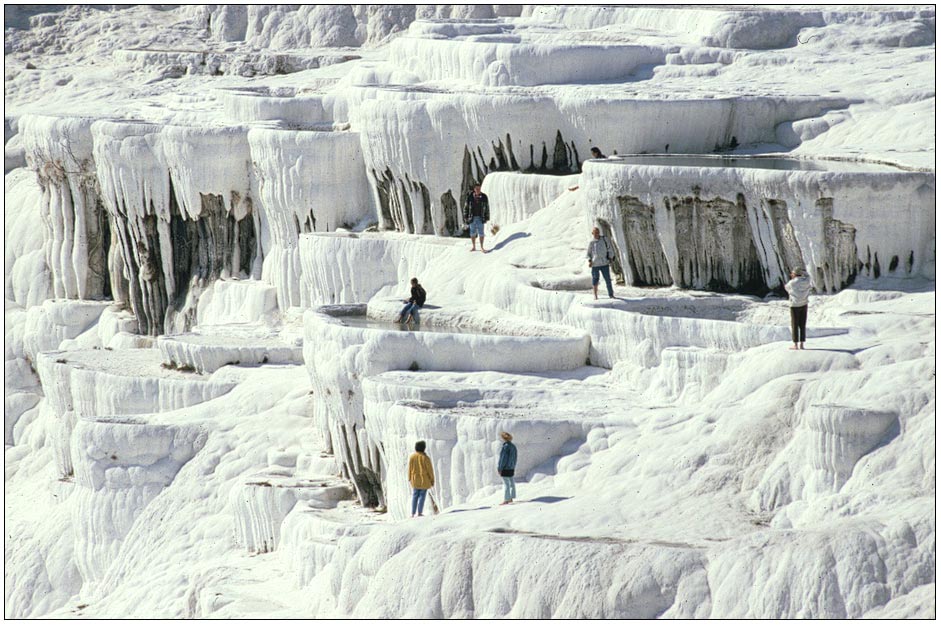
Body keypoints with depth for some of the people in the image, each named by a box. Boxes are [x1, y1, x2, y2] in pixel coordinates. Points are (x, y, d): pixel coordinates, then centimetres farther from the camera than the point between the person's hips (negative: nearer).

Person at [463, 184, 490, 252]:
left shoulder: (484, 197, -4)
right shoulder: (470, 197, -4)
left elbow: (487, 207, 3)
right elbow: (466, 207, 2)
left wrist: (487, 218, 2)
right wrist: (465, 217, 0)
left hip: (480, 218, -1)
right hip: (472, 218, 1)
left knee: (481, 232, -2)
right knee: (473, 233, 8)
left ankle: (482, 247, 6)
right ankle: (473, 247, 19)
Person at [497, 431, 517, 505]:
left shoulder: (505, 447, -19)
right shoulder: (513, 446, 7)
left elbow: (503, 459, -19)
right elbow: (514, 458, 14)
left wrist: (499, 468, -13)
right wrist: (514, 467, 23)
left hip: (505, 468, -9)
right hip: (511, 468, 9)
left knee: (506, 483, -6)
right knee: (511, 482, 14)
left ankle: (506, 500, -6)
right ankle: (511, 498, 21)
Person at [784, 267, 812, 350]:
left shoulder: (792, 283, -15)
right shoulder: (807, 281, -4)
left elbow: (787, 287, 6)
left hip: (795, 305, -4)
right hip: (804, 305, 4)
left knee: (794, 325, 2)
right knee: (802, 325, 9)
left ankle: (795, 345, 2)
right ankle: (801, 344, 8)